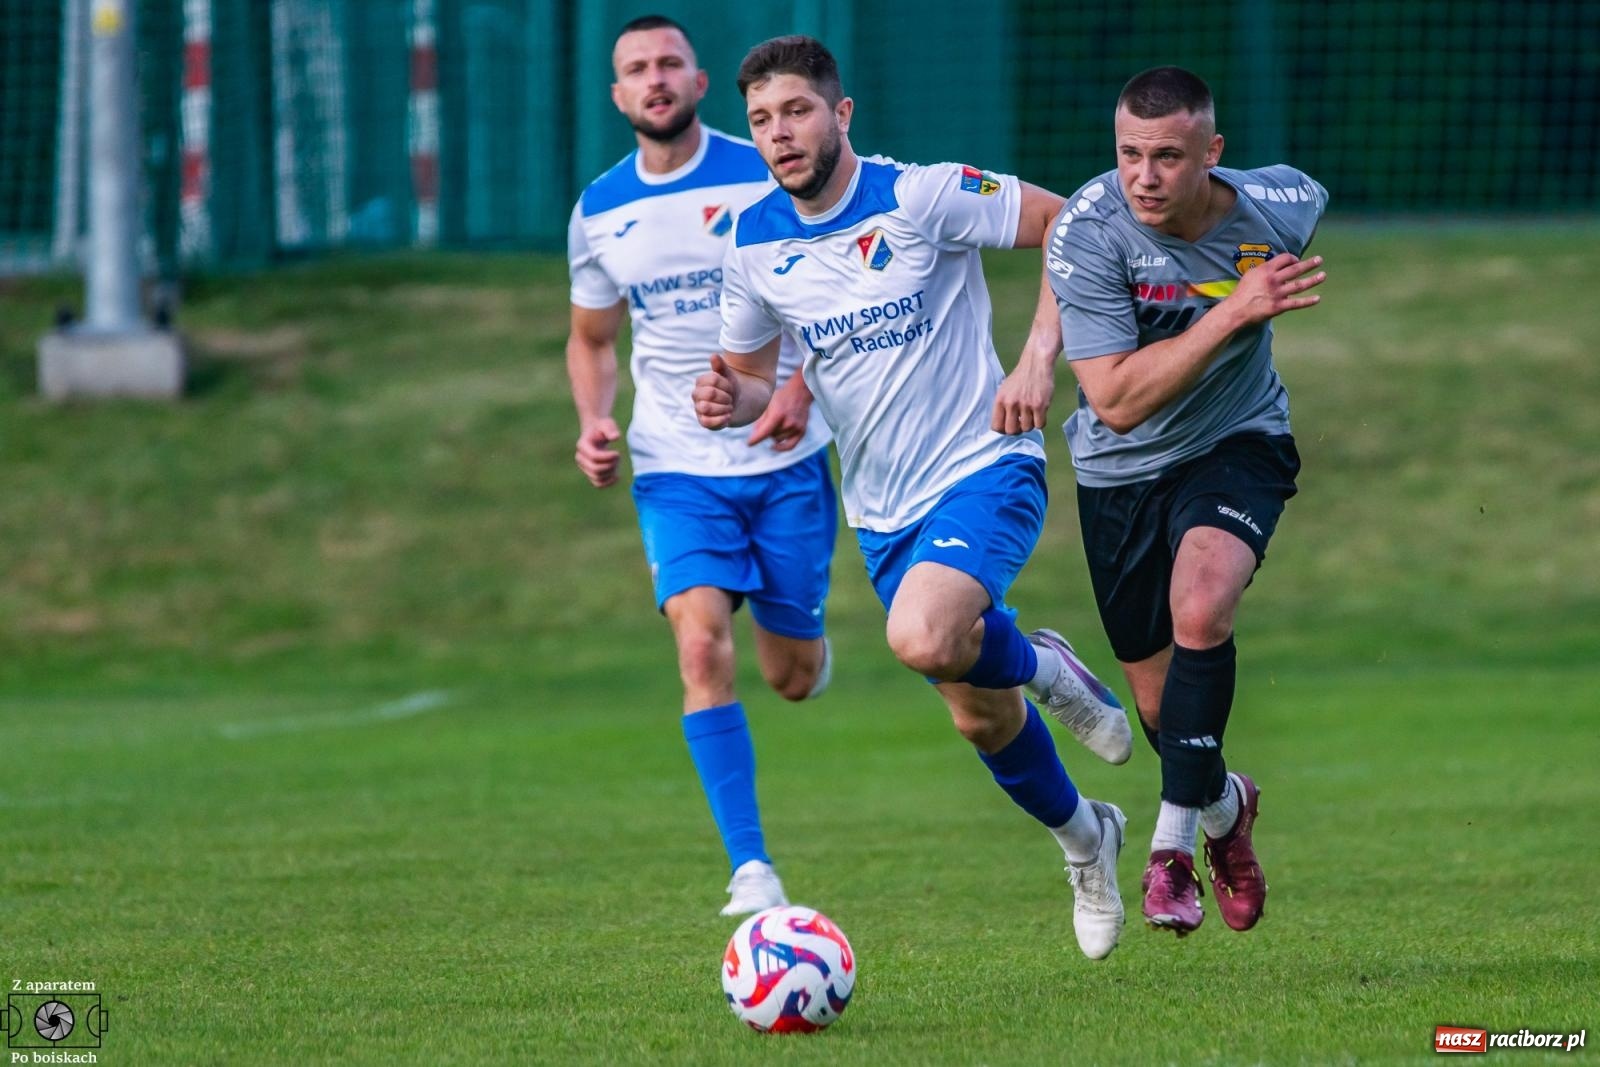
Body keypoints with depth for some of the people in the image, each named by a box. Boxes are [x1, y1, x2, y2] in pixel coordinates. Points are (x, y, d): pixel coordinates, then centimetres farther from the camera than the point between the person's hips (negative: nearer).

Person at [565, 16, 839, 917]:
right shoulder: (599, 213, 4)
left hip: (784, 458, -1)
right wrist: (595, 422, -2)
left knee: (794, 678, 6)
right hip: (677, 470, 1)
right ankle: (753, 872, -20)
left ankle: (805, 640, 46)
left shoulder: (764, 178, -6)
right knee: (702, 648, -20)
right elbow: (592, 338, 17)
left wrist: (803, 388, -18)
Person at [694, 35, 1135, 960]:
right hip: (883, 511, 5)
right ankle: (1083, 838, 40)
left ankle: (1041, 666, 0)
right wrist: (735, 401, -10)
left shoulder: (920, 197, -15)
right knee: (981, 720, 12)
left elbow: (1068, 227, -11)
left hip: (985, 469, -5)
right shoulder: (754, 245, 1)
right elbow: (751, 376, 14)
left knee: (922, 640, -33)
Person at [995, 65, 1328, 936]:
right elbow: (1117, 401, -28)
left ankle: (1173, 840, -19)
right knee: (1159, 699, 9)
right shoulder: (1089, 232, -27)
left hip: (1237, 443, 0)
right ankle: (1223, 806, 43)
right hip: (1120, 470, 0)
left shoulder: (1284, 209, -19)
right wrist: (1232, 313, -36)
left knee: (1201, 608, -30)